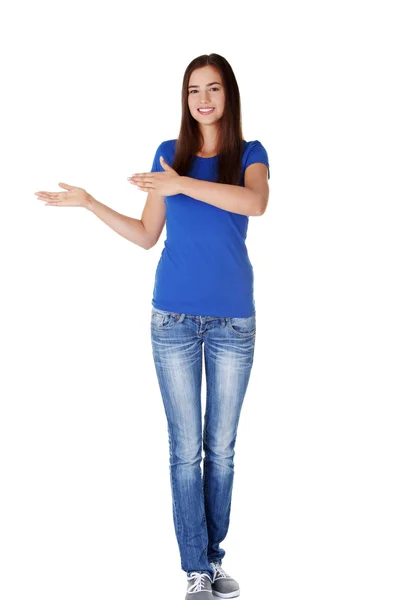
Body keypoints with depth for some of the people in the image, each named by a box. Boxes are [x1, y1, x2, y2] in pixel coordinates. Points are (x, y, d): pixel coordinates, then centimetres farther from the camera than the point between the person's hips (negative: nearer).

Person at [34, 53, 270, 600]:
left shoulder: (250, 154, 3)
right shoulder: (169, 153, 7)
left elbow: (256, 202, -21)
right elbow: (146, 236, 10)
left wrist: (182, 184, -27)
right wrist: (89, 203, 3)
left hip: (233, 319, 0)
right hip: (175, 317, 1)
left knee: (221, 447, 7)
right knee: (186, 448, 1)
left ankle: (215, 556, 21)